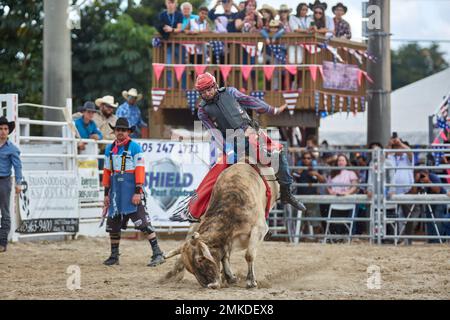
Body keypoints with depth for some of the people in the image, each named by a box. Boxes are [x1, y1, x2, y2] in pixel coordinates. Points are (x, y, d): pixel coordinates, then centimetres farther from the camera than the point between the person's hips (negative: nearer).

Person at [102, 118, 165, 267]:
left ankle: (157, 253, -13)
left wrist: (137, 192, -16)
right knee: (113, 223, 10)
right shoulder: (110, 149, 14)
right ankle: (114, 256, 22)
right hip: (115, 190, 6)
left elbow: (140, 169, -10)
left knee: (142, 221, -13)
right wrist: (106, 193, 13)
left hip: (131, 189, -6)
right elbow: (107, 171, 17)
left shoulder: (134, 147, -5)